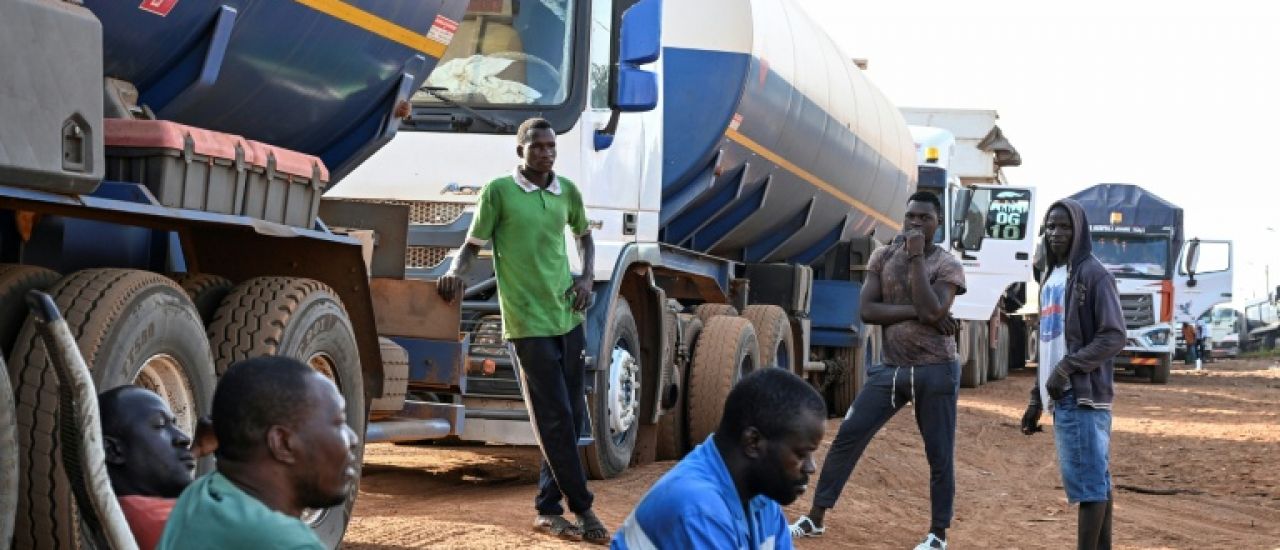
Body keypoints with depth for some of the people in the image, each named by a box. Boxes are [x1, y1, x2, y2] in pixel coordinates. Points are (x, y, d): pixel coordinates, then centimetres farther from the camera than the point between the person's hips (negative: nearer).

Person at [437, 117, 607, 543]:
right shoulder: (498, 192, -5)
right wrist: (456, 273, -21)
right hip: (528, 324, -6)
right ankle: (582, 508, 4)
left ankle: (548, 508, 18)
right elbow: (473, 245, 0)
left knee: (573, 417, 9)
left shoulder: (568, 191, 8)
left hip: (569, 318, 6)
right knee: (555, 421, -6)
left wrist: (587, 276, 6)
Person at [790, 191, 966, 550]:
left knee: (939, 454, 3)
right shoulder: (883, 257, 5)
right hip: (891, 369, 3)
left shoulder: (948, 266, -4)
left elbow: (932, 311, -21)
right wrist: (915, 311, -17)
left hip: (935, 370, -3)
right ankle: (815, 518, 9)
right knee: (847, 438, 0)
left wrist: (916, 256, -17)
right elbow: (868, 311, -6)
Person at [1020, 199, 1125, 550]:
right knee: (1096, 480, 10)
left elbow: (1114, 337, -13)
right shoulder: (1049, 278, 18)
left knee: (1087, 481, -9)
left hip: (1084, 396, -8)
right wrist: (1036, 399, 18)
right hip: (1062, 396, 8)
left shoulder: (1094, 275, -7)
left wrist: (1068, 367, -20)